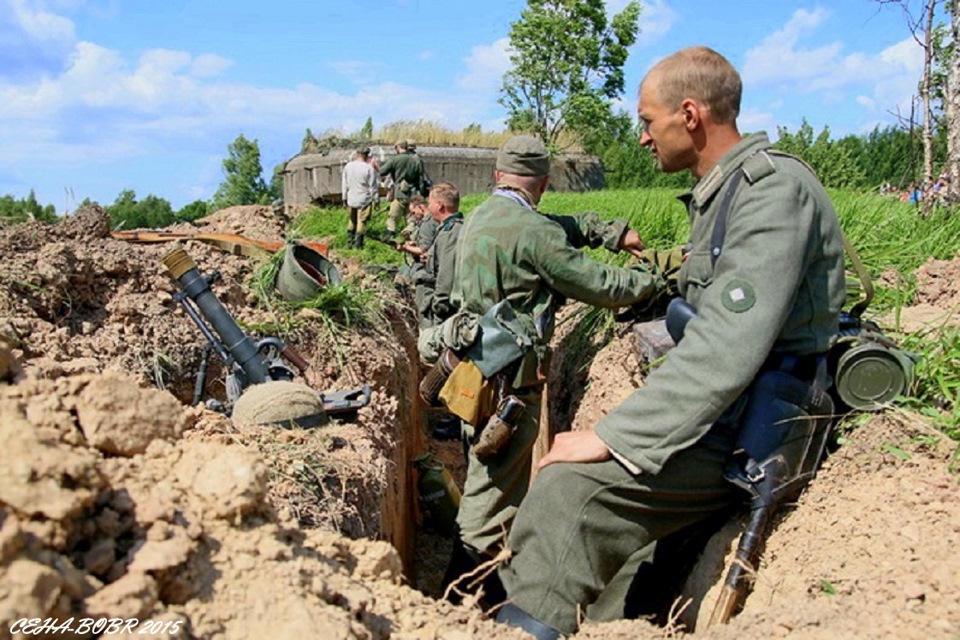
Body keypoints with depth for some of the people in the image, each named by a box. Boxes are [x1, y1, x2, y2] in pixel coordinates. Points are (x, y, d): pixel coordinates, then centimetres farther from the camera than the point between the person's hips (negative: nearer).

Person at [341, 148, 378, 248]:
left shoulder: (348, 166, 0)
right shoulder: (369, 168, -17)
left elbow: (345, 183, 8)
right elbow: (373, 187, -12)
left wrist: (345, 197, 18)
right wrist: (376, 199, -2)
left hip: (351, 199, 5)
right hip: (364, 200, -5)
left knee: (352, 220, 20)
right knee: (361, 221, 3)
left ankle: (350, 240, 25)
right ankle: (358, 243, 3)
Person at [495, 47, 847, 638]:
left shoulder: (774, 189, -18)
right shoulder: (724, 193, 13)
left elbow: (727, 350, -28)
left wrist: (612, 437, -25)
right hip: (729, 413, 10)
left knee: (571, 490, -23)